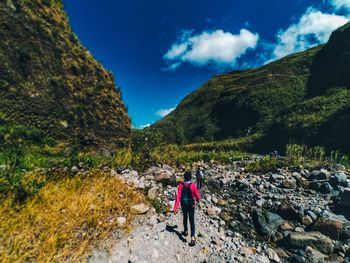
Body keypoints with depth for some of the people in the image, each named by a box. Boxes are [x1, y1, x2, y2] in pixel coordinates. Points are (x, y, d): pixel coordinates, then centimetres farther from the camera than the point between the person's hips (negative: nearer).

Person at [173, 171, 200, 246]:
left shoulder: (181, 185, -16)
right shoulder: (193, 185, -20)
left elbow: (178, 196, -18)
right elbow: (198, 196, -11)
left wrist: (175, 207, -16)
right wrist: (197, 199, 13)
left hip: (184, 205, 2)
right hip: (191, 205, -2)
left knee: (185, 218, 25)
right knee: (192, 221, 8)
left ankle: (185, 231, 45)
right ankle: (193, 238, 2)